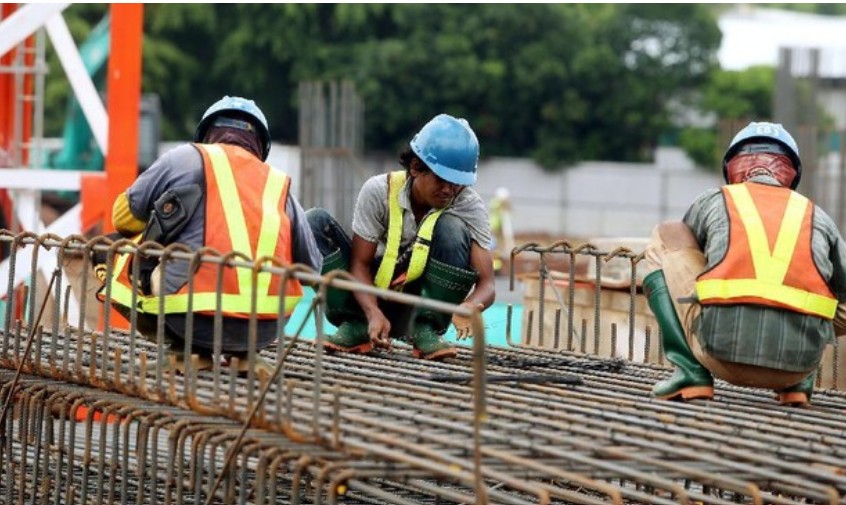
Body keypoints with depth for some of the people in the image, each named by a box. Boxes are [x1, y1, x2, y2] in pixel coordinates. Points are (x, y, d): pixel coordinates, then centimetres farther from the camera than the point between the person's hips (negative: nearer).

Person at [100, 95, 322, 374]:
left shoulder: (185, 158, 6)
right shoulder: (281, 185, 14)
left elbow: (124, 218, 14)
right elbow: (312, 270, 19)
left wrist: (163, 226, 35)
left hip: (191, 319, -4)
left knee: (113, 250, 19)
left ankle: (187, 349, 10)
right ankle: (244, 353, 16)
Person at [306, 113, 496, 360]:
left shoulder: (470, 205, -15)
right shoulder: (379, 191, -15)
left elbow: (486, 283, -20)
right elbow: (360, 263, -14)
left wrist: (468, 308, -45)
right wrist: (373, 313, -34)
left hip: (419, 308, -1)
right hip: (373, 299, 1)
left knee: (452, 228, -26)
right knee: (315, 222, -19)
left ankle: (425, 330, -20)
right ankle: (355, 327, -19)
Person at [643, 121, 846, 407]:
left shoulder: (712, 202, 20)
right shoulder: (818, 217, 23)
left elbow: (681, 263, 38)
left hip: (724, 350, -3)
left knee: (664, 239, 22)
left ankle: (691, 374, 9)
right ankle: (798, 386, 20)